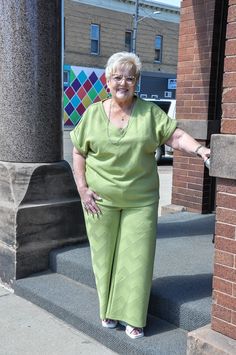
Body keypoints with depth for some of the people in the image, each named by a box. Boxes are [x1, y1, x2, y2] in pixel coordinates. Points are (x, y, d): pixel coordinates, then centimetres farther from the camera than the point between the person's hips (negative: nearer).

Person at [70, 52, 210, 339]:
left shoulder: (150, 112, 1)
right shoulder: (93, 113, 3)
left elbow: (176, 136, -4)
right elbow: (79, 153, 7)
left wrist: (199, 149, -23)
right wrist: (82, 188, -2)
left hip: (141, 201, 0)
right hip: (101, 199, 1)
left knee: (137, 257, 1)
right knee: (105, 256, 8)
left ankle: (132, 317, 15)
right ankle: (108, 310, 26)